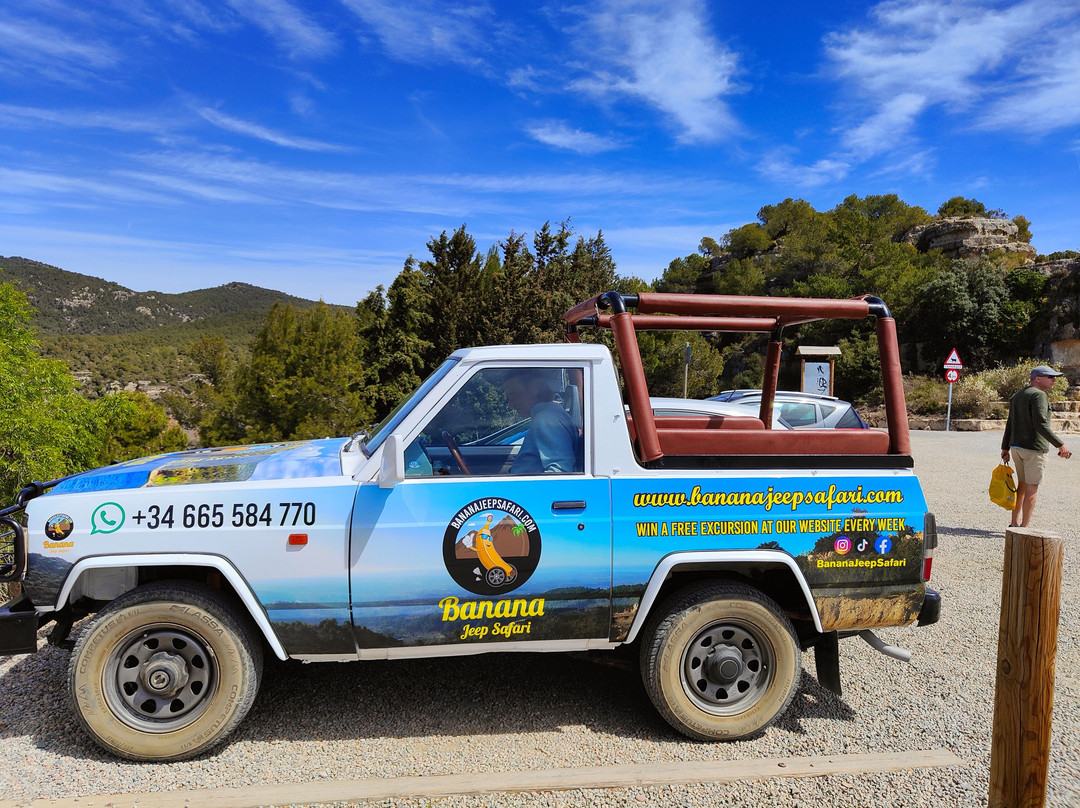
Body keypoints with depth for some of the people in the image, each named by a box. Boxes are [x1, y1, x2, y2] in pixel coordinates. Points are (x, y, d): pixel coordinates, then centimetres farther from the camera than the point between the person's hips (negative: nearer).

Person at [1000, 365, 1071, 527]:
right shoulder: (1038, 395, -12)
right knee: (1031, 489, -3)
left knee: (1022, 485, 17)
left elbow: (1009, 424, 18)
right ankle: (1024, 527, -1)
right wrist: (1060, 444, -20)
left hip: (1016, 447, 9)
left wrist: (1005, 448, 21)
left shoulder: (1017, 396, 15)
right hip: (1034, 448, -9)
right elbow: (1041, 425, -22)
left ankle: (1014, 523, 21)